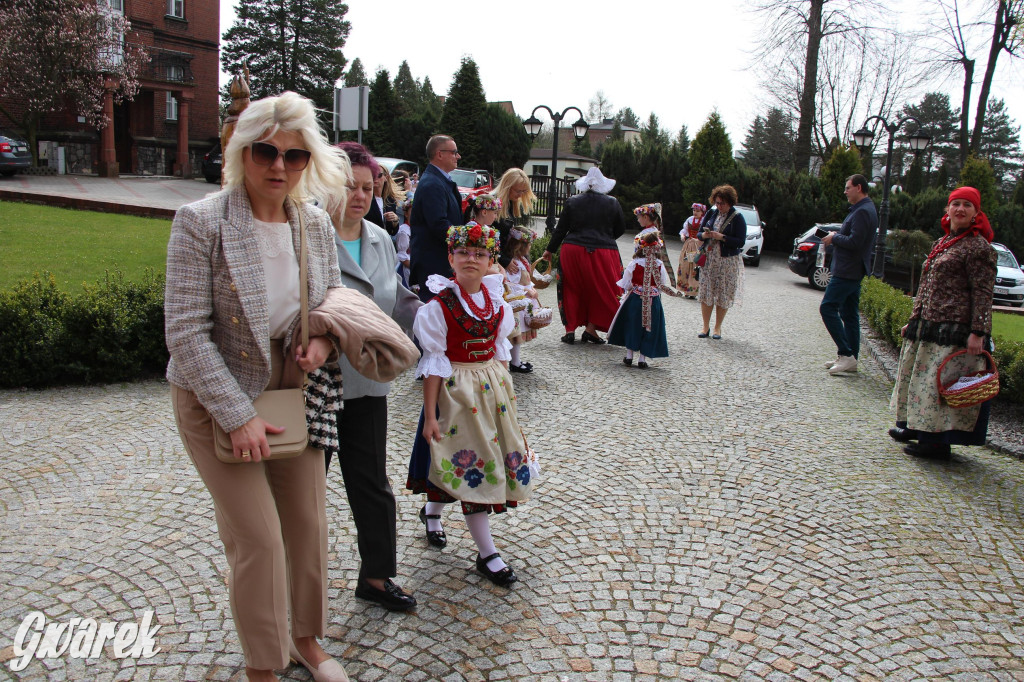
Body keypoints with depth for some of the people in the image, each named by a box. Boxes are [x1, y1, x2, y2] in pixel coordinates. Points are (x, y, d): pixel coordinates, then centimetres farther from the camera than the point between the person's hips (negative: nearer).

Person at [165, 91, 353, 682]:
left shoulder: (315, 222, 0)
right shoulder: (202, 222, -16)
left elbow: (335, 298, 13)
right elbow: (186, 331, -18)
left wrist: (324, 339, -11)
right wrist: (238, 416, -21)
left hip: (295, 389, 5)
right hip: (218, 398, -5)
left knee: (309, 523, 12)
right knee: (258, 538, -2)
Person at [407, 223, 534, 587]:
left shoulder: (496, 303, 3)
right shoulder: (439, 306, -13)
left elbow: (499, 353, 11)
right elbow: (434, 364, -13)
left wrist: (505, 393, 10)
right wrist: (430, 416, -14)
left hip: (493, 388, 6)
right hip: (456, 390, -6)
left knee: (495, 456, 14)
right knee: (472, 462, -2)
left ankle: (432, 510, 39)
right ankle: (487, 554, 9)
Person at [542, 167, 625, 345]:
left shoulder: (572, 202, 2)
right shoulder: (613, 203, 2)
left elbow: (561, 229, 5)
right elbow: (620, 229, 11)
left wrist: (550, 250, 15)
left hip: (573, 250, 1)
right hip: (603, 253, -1)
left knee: (572, 290, 12)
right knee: (601, 290, 11)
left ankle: (570, 329, 11)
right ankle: (591, 328, 8)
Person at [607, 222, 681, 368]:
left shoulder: (634, 264, -9)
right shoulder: (659, 265, -5)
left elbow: (626, 284, -4)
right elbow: (664, 286, -1)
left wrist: (629, 290, 15)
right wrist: (675, 293, 18)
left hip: (635, 300, -1)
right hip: (653, 301, 1)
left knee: (632, 326, 13)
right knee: (648, 328, 9)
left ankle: (629, 356, 16)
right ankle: (642, 358, 10)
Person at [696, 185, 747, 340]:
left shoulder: (737, 218, -6)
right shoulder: (711, 214, 7)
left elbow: (740, 242, -12)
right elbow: (699, 233, 11)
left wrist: (721, 237, -20)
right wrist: (704, 235, -12)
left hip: (727, 262, -4)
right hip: (708, 260, 4)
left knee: (723, 296, 3)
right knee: (705, 293, 3)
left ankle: (718, 327, 17)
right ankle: (706, 327, 14)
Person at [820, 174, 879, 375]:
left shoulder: (862, 212, -16)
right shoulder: (863, 209, 18)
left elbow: (854, 242, -25)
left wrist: (834, 238, -10)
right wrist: (836, 238, 8)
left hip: (847, 272, -11)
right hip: (854, 271, 11)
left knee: (828, 307, -11)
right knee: (850, 314, 11)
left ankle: (846, 354, -12)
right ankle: (850, 359, 15)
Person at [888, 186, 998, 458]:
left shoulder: (979, 247, -8)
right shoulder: (941, 243, 16)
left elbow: (983, 294, -13)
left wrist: (977, 332, -19)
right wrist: (914, 320, 20)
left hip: (955, 329, -9)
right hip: (928, 325, 9)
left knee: (943, 382, -6)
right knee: (919, 376, 16)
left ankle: (939, 441, 3)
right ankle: (916, 426, 31)